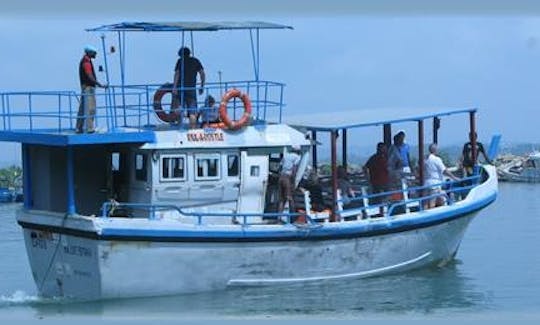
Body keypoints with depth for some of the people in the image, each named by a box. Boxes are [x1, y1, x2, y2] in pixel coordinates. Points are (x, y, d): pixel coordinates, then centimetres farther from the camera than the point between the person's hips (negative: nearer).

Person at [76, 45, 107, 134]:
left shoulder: (84, 61, 17)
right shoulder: (86, 62, -15)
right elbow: (90, 76, -22)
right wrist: (100, 85, -23)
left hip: (85, 87, 10)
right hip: (88, 87, -10)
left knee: (82, 109, 11)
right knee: (90, 109, -11)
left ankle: (79, 128, 13)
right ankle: (89, 128, -13)